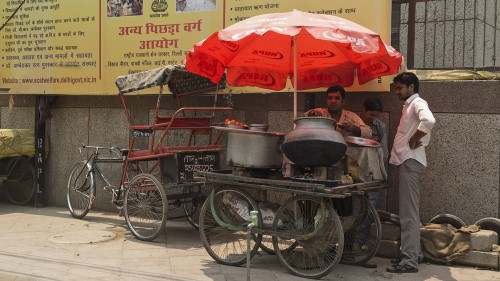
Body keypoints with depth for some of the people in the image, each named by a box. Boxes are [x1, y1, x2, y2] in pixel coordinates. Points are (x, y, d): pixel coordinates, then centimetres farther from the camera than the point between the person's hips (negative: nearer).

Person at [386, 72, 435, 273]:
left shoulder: (417, 103, -9)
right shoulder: (409, 105, 21)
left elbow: (429, 121, -31)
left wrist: (414, 140, -19)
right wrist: (414, 141, 4)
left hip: (410, 162, -11)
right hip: (405, 161, 11)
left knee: (409, 213, -11)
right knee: (409, 212, 15)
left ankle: (409, 261, -11)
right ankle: (414, 253, 24)